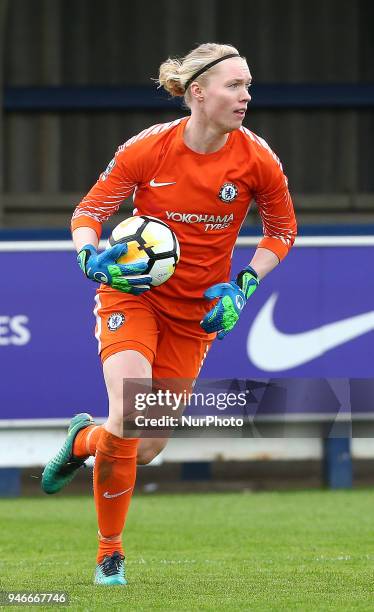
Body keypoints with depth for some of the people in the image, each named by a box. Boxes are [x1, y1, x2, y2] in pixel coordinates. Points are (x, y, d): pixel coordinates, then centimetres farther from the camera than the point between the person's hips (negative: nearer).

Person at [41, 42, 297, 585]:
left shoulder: (257, 159, -11)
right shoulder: (147, 149, -15)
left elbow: (283, 230, 6)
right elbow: (88, 212, -4)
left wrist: (243, 286, -7)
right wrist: (92, 259, -25)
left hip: (195, 314, 3)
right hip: (133, 292, -3)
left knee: (146, 450, 1)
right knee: (128, 418, -24)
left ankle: (84, 440, 39)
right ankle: (109, 552, -1)